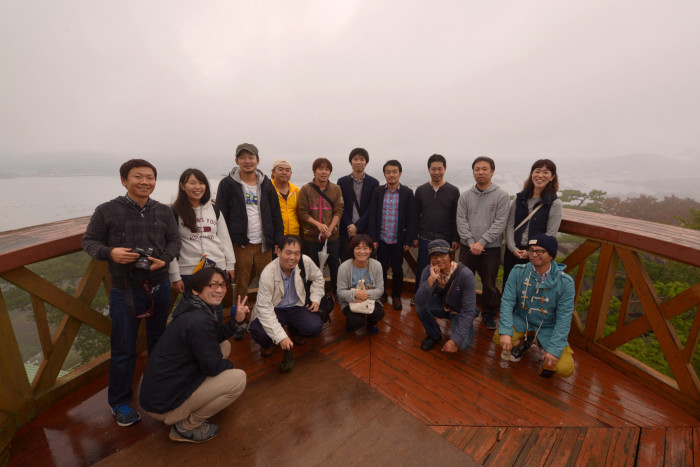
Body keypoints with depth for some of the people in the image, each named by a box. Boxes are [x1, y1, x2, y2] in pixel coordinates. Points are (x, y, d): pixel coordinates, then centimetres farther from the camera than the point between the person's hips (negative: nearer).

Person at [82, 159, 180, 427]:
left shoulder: (164, 212, 2)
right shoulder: (107, 211, -6)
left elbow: (174, 240, 6)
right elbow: (89, 241, 0)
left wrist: (165, 259, -13)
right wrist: (110, 252, -21)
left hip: (159, 287, 3)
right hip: (125, 291, -3)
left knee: (159, 340, 21)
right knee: (123, 349, 8)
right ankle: (119, 402, 30)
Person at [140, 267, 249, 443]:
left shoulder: (195, 310, 0)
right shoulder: (199, 322, -30)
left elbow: (216, 337, 12)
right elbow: (213, 366, -21)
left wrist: (236, 320, -1)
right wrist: (228, 364, 0)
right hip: (163, 404, -9)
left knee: (225, 345, 11)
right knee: (238, 378, -15)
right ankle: (187, 427, 2)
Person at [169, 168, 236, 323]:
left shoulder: (214, 210, 10)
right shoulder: (175, 213, -3)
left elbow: (225, 239, 11)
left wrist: (230, 265, 8)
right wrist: (175, 276, -6)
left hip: (218, 268, 3)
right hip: (189, 272, -3)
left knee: (217, 310, 12)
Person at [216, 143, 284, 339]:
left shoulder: (266, 184, 9)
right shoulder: (228, 184, 0)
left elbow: (276, 214, 9)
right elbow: (221, 217, -2)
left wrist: (278, 241, 3)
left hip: (264, 244, 3)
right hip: (240, 245, -2)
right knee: (241, 287, 8)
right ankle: (240, 322, 25)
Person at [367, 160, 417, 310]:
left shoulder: (407, 193, -2)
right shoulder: (378, 192, 1)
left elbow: (412, 218, -2)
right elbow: (372, 216, 2)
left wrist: (409, 240, -5)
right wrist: (373, 238, -3)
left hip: (399, 240, -1)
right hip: (381, 239, 1)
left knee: (397, 270, 10)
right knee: (381, 268, 10)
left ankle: (396, 296, 30)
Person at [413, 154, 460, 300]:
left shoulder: (453, 191, 0)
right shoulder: (420, 190, 4)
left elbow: (456, 217, 1)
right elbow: (416, 216, 7)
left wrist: (456, 239, -2)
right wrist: (414, 237, 4)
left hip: (445, 240, -1)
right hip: (425, 239, 1)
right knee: (422, 271, 8)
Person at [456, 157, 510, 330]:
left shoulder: (502, 196, -3)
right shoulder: (465, 196, 4)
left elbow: (499, 223, -10)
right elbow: (461, 220, -1)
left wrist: (482, 242, -17)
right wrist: (470, 242, -12)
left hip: (490, 249, -2)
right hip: (467, 247, 2)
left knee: (489, 285, 11)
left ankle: (489, 314, 32)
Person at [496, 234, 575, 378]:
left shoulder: (565, 282, -16)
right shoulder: (518, 271, -14)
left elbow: (564, 319, -15)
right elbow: (507, 301, -15)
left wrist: (554, 350, -21)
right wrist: (505, 332, -26)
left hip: (548, 328, -1)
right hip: (522, 321, 1)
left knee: (565, 369, -18)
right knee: (498, 337, -24)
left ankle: (549, 355, 20)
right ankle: (523, 342, 12)